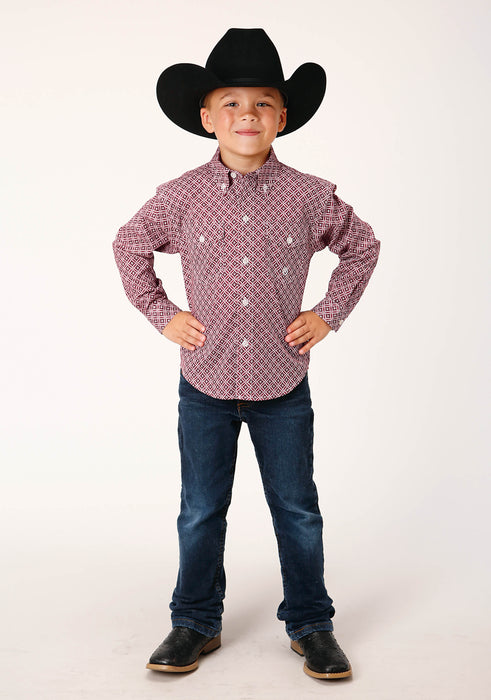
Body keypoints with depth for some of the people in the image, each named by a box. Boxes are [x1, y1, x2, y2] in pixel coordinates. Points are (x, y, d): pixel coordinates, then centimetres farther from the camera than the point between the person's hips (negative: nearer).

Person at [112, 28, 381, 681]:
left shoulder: (310, 196, -5)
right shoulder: (182, 196, -5)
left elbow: (362, 246, 10)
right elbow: (130, 245, 10)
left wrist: (329, 313, 3)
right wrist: (161, 313, 3)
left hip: (282, 387, 0)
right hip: (205, 385, 1)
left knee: (297, 510, 11)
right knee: (200, 513, 12)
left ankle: (311, 625, 29)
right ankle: (195, 624, 30)